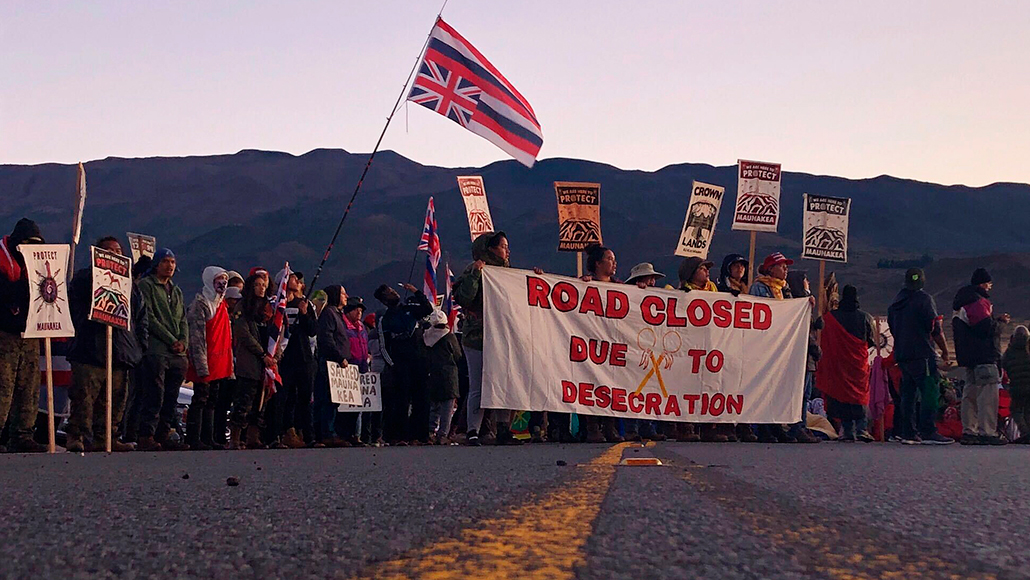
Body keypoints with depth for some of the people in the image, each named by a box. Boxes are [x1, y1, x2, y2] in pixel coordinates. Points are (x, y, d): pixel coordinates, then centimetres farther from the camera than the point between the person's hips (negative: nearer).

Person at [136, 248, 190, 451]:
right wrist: (171, 340, -11)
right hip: (156, 352, -7)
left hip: (178, 355, 7)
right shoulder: (146, 285, 0)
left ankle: (164, 435, 13)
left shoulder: (176, 291, 23)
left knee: (171, 398, 7)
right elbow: (149, 317, -9)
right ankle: (146, 437, -8)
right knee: (155, 396, -11)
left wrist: (184, 341, 0)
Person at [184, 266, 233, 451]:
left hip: (219, 363, 8)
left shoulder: (222, 304, 17)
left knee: (212, 401, 11)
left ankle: (208, 438, 15)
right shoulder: (200, 304, -10)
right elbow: (197, 336, -16)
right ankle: (194, 440, -4)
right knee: (200, 399, -6)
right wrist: (201, 365, -22)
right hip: (206, 362, -8)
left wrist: (229, 362, 18)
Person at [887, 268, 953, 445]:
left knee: (908, 393, 10)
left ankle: (908, 433, 10)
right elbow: (935, 329, -10)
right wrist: (945, 350, -1)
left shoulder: (896, 302, 15)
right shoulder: (924, 299, -8)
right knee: (929, 392, -8)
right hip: (922, 354, -8)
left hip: (901, 354, 8)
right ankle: (928, 432, -14)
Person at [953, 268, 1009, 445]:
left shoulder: (962, 303, 20)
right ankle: (987, 432, -14)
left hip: (969, 357, 11)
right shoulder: (979, 302, -12)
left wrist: (997, 321, 16)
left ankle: (969, 431, 14)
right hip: (984, 356, -10)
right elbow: (986, 327, -20)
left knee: (971, 393, 12)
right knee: (988, 393, -11)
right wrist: (1000, 322, -1)